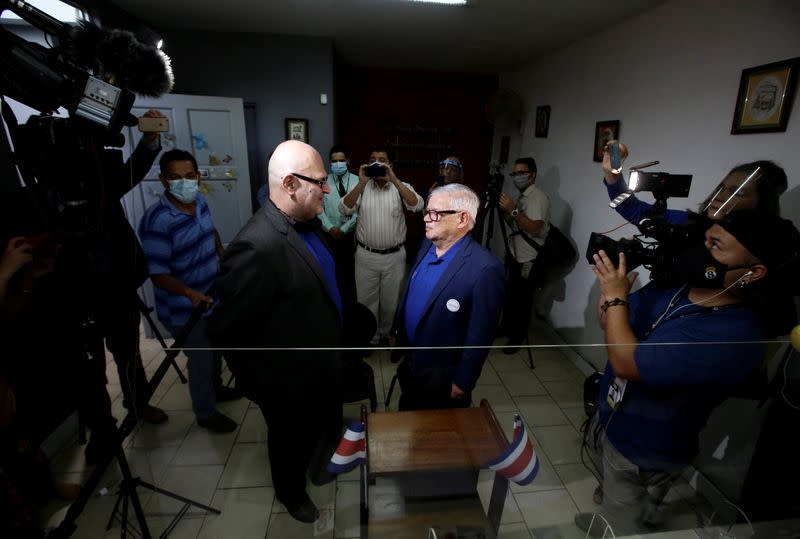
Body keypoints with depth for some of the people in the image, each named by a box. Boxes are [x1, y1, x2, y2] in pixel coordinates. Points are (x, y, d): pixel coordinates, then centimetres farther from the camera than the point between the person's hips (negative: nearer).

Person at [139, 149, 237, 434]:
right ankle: (206, 413, 36)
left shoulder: (200, 201, -5)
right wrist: (190, 292, -41)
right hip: (185, 310, -8)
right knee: (201, 360, 11)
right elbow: (158, 274, -27)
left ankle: (215, 388, 55)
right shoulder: (157, 221, -28)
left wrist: (222, 259, 16)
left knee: (216, 351, 27)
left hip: (213, 297, 8)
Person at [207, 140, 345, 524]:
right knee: (293, 443, 24)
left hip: (323, 367, 7)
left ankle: (321, 467, 63)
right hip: (292, 384, -7)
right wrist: (261, 387, -13)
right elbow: (228, 331, -28)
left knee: (330, 427, 31)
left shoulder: (307, 224, -7)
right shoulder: (257, 246, -35)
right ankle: (292, 493, 56)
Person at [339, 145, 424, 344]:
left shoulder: (401, 187, -1)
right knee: (366, 301, 12)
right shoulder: (361, 187, 2)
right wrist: (362, 183, -20)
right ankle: (370, 337, 33)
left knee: (390, 301, 16)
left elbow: (417, 205, -19)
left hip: (394, 256, 0)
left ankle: (385, 334, 40)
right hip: (365, 256, 1)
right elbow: (345, 209, -12)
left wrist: (394, 180, -23)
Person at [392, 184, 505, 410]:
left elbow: (480, 336, -23)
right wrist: (398, 328, 14)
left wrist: (462, 383, -14)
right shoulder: (427, 245, -6)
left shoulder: (485, 269, -30)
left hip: (443, 377, -6)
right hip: (408, 363, 7)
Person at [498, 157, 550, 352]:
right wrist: (504, 209, 1)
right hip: (514, 255, 8)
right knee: (508, 296, 14)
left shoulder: (538, 197, -15)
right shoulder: (520, 197, 13)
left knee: (521, 300, 3)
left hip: (528, 260, -8)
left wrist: (513, 210, -27)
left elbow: (534, 229, -26)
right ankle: (507, 329, 31)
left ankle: (517, 337, 20)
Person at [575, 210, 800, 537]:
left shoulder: (733, 336, -34)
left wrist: (615, 295, -26)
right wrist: (612, 279, -17)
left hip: (641, 454, -7)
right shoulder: (670, 287, -8)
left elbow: (626, 362, -36)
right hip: (608, 419, 7)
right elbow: (608, 323, 1)